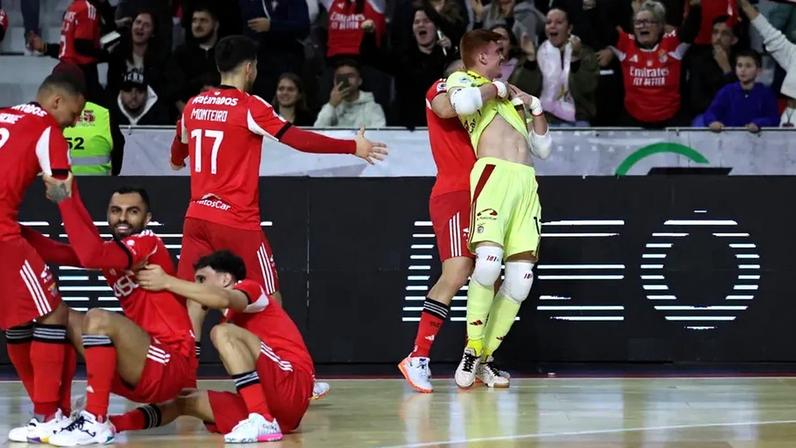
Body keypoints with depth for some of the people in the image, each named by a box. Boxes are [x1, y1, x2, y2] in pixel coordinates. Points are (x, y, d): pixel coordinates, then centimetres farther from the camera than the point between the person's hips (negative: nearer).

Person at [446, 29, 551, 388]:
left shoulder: (511, 97, 33)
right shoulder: (462, 80, 11)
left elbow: (542, 149, 31)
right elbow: (463, 103, -16)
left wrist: (535, 106, 21)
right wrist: (495, 88, 0)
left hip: (525, 181, 7)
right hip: (493, 173, -7)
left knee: (522, 275, -4)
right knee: (489, 260, -25)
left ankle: (484, 358, 3)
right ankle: (471, 352, -15)